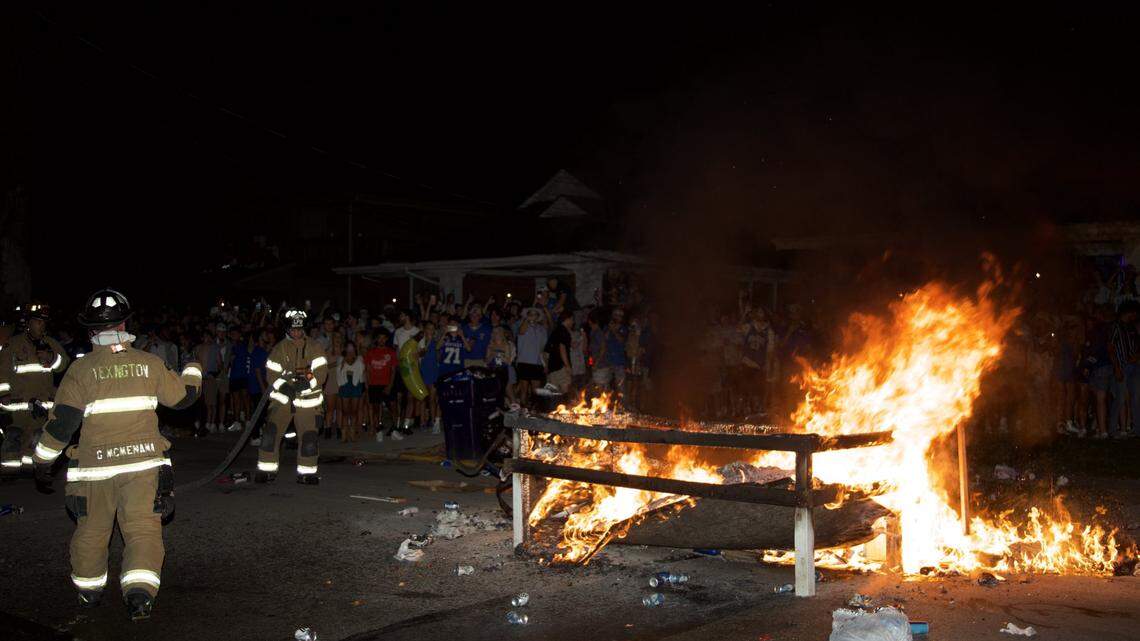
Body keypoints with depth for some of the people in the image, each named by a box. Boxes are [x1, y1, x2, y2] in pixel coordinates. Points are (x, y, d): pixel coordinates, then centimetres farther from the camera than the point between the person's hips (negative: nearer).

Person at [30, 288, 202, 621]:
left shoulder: (81, 371, -5)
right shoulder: (150, 364, -1)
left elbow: (61, 422, -5)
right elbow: (183, 396, 14)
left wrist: (42, 463, 7)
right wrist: (193, 369, 34)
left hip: (94, 467, 0)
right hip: (144, 464, 0)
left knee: (91, 531, 18)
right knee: (143, 529, -1)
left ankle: (89, 591, 34)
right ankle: (139, 592, -19)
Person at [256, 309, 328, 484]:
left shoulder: (314, 347, 0)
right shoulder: (279, 348, 5)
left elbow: (321, 372, -8)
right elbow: (272, 374, 2)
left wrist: (308, 383, -25)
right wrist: (284, 386, -16)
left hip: (308, 399, -1)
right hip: (282, 397, 1)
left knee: (309, 436, -3)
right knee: (271, 432, -8)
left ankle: (306, 473, 12)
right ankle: (266, 470, 4)